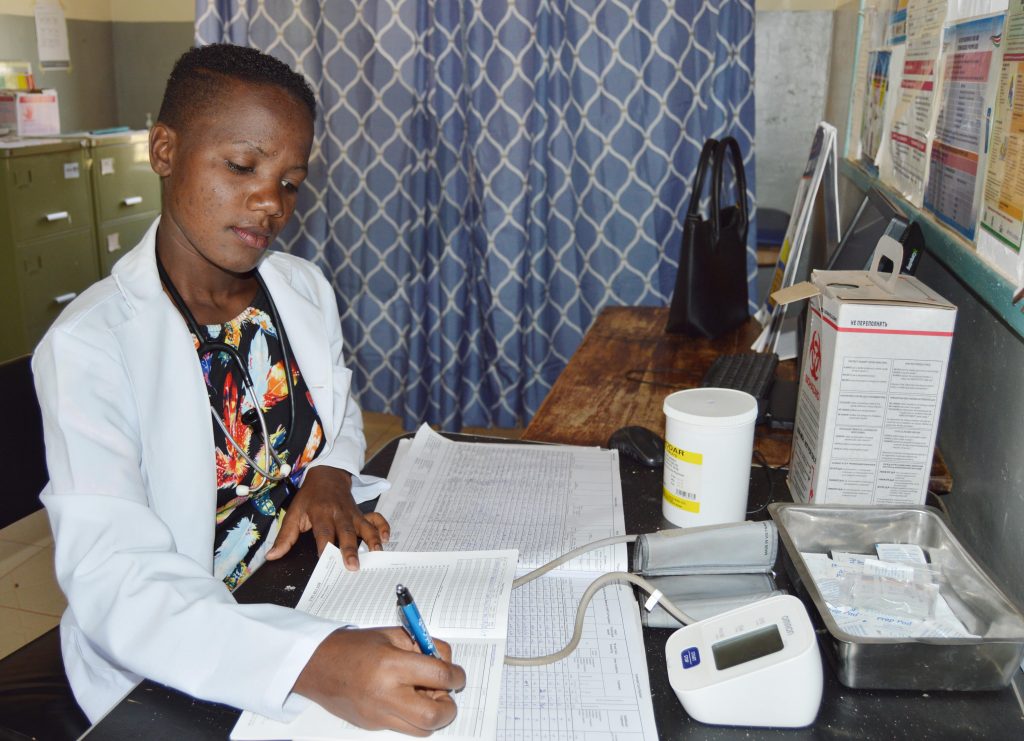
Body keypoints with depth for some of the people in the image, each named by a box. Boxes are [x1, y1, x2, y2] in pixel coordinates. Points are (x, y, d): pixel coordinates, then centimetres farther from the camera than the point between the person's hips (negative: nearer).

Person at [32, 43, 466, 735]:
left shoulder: (305, 289, 1)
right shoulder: (90, 345, -17)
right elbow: (111, 578, -26)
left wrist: (329, 474, -5)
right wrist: (310, 663, -40)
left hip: (314, 593, 5)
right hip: (178, 670, -5)